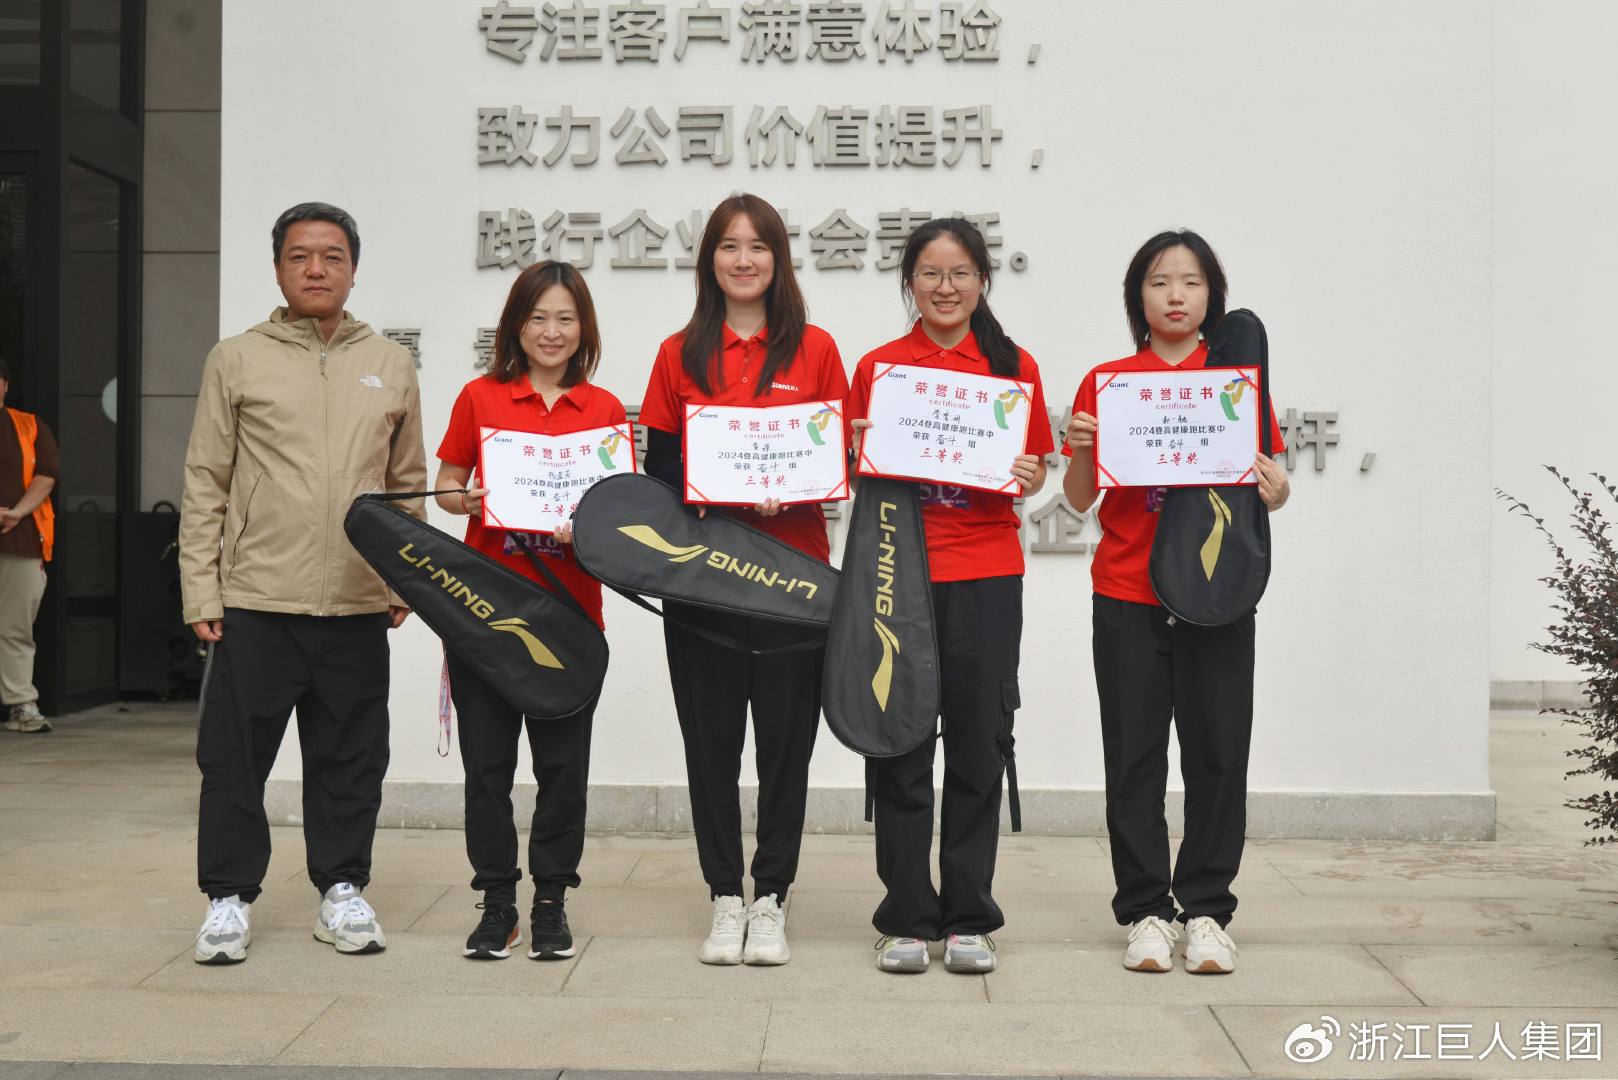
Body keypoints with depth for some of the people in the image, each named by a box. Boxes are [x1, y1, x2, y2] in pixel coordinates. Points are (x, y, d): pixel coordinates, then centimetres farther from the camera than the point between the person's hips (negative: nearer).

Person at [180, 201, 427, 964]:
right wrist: (201, 591, -3)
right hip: (255, 600, -2)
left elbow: (408, 483, 14)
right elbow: (204, 485, 3)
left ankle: (342, 890, 21)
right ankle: (229, 896, 15)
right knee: (235, 753, 2)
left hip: (358, 604, 2)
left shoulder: (392, 365, 10)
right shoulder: (237, 361, 4)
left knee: (351, 757, 8)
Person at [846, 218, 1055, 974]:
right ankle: (907, 918, 12)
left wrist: (1026, 478, -11)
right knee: (902, 747, 3)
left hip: (985, 576, 0)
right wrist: (864, 452, -12)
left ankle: (967, 918, 13)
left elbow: (1034, 471, 10)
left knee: (980, 743, 3)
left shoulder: (1013, 367, 7)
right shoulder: (878, 367, 7)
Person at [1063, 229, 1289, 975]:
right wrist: (1079, 451, -13)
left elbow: (1267, 483, 8)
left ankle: (1206, 910, 13)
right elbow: (1080, 500, 6)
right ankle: (1145, 912, 12)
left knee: (1218, 752, 1)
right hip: (1127, 594, 0)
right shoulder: (1106, 382, 6)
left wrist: (1275, 491, -15)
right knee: (1134, 755, 2)